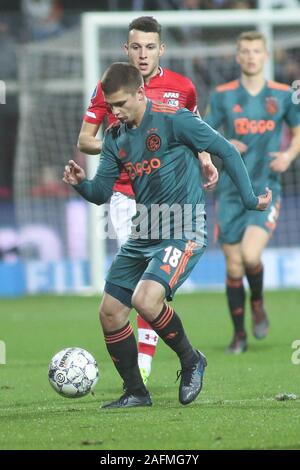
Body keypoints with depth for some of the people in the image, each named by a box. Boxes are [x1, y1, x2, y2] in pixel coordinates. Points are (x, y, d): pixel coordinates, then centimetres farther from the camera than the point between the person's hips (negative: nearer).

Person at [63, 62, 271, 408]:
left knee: (145, 299, -27)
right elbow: (101, 193, 9)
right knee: (110, 312, 3)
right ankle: (135, 393, 17)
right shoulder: (115, 137, 9)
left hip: (183, 233, -8)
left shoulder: (173, 120, -12)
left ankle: (191, 361, -2)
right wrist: (80, 183, -13)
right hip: (143, 234, 8)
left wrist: (249, 198, -6)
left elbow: (226, 150, -7)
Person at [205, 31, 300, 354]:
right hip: (231, 191, 1)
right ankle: (239, 334, 17)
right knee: (233, 267, 1)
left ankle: (258, 303, 11)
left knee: (251, 255, -21)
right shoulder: (223, 95, 2)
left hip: (266, 189, -1)